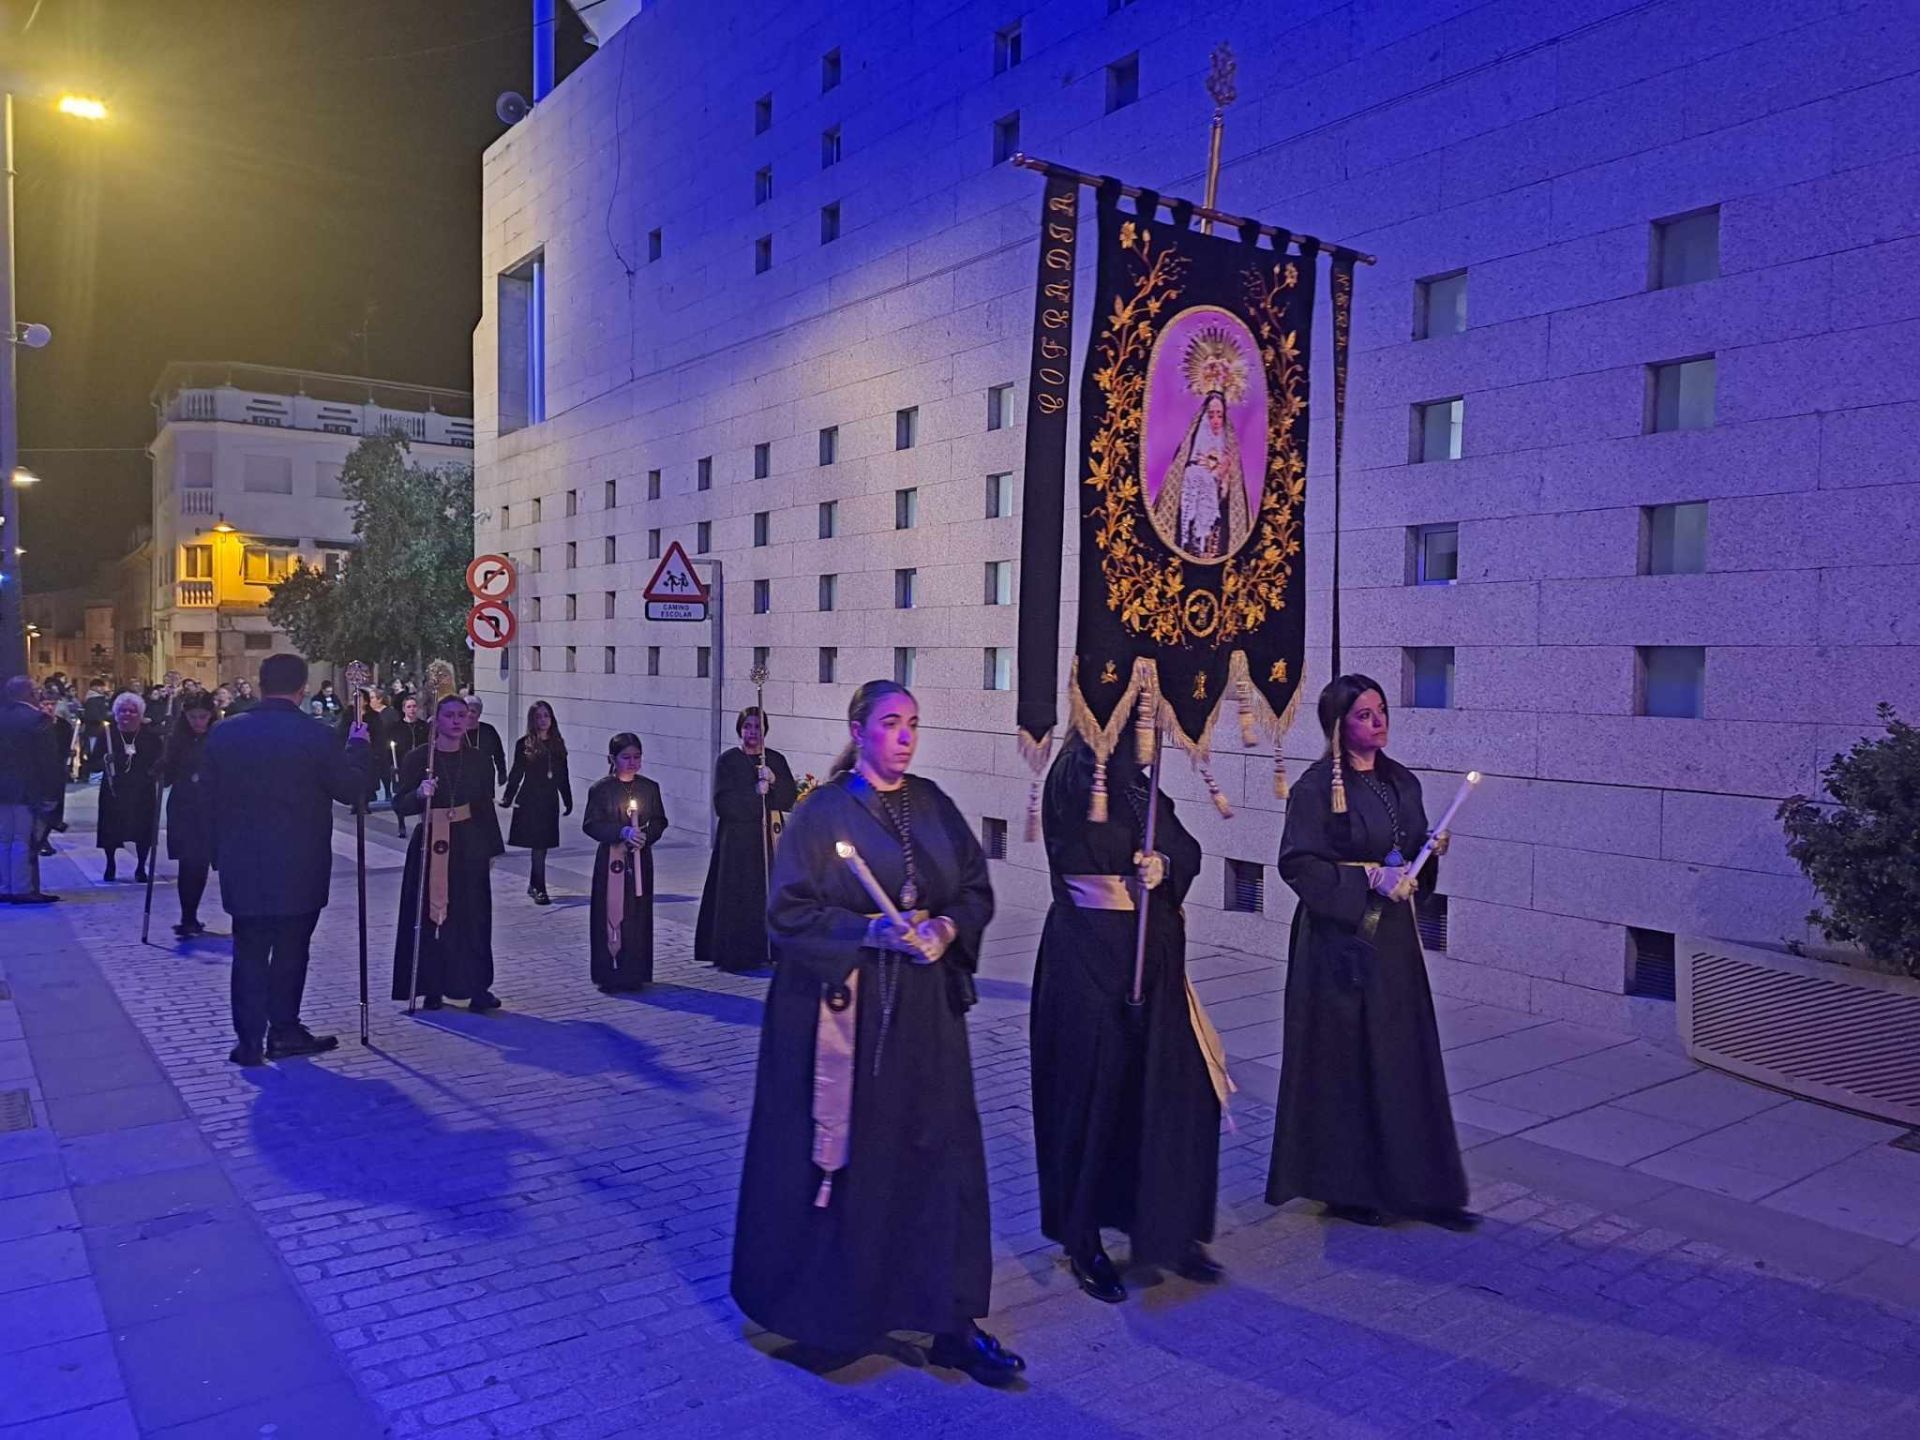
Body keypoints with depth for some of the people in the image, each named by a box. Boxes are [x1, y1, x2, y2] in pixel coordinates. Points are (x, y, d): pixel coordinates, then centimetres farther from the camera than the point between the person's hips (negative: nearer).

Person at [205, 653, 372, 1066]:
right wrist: (357, 746, 11)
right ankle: (283, 1032, 16)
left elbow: (210, 796, 6)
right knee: (290, 950, 10)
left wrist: (220, 851, 15)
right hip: (299, 866, -3)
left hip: (242, 865, 3)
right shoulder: (315, 736, -12)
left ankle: (250, 1041, 10)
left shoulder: (223, 732, 0)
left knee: (249, 951, 9)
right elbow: (351, 788, -4)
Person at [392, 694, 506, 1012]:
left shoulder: (478, 760, 6)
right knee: (430, 914, 1)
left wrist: (493, 849, 10)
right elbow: (400, 804, -4)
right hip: (430, 844, -2)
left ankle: (477, 987, 9)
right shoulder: (418, 758, -2)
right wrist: (419, 793, -25)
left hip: (470, 845, 2)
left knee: (472, 916, 3)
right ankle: (432, 987, 11)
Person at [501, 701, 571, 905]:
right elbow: (516, 774, -4)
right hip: (530, 800, -4)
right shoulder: (525, 744, -3)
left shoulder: (557, 744, 8)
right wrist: (508, 797, -14)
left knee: (542, 844, 10)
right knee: (538, 845, -7)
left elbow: (563, 776, 12)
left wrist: (568, 801, 13)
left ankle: (533, 884, 25)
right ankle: (539, 889, -4)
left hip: (550, 800, 4)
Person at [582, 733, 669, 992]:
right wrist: (622, 832, -19)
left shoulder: (650, 788, 7)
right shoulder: (600, 789, -3)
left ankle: (635, 973, 12)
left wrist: (645, 835, -11)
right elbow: (591, 824, -8)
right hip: (611, 860, -2)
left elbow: (659, 822, 9)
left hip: (641, 860, 3)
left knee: (638, 916, 3)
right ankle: (610, 975, 6)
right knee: (610, 914, -1)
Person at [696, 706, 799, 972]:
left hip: (769, 838, 3)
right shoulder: (728, 761, 0)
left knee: (769, 891, 0)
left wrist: (773, 781, -14)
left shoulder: (776, 760, 9)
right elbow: (724, 803, -8)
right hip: (737, 838, -3)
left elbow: (790, 798, 2)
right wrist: (756, 793, -13)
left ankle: (765, 949, 9)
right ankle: (735, 954, 3)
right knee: (737, 895, -3)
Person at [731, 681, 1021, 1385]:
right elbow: (788, 910, -9)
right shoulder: (824, 812, -5)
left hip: (925, 1007, 4)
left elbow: (977, 889, 10)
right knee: (834, 1152, 6)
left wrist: (949, 926, -10)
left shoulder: (932, 805, 7)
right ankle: (810, 1298, 30)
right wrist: (868, 931, -20)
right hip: (841, 1007, -4)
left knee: (943, 1155, 2)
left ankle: (952, 1323, 12)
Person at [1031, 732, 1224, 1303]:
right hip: (1091, 955, -7)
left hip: (1151, 954, 7)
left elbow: (1186, 848, 4)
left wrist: (1165, 864, -17)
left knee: (1180, 1091, 8)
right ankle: (1082, 1241, 21)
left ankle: (1165, 1231, 26)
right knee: (1095, 1092, 3)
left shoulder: (1138, 780, 10)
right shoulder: (1076, 776, -11)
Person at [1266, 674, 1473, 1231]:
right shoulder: (1317, 786, -11)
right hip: (1340, 935, -6)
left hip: (1394, 934, 7)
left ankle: (1415, 1185, 19)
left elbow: (1413, 850, 19)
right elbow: (1298, 863, -16)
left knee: (1407, 1058, 9)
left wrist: (1428, 850, -3)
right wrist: (1368, 879, -20)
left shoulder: (1401, 781, 10)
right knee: (1344, 1058, 2)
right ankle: (1344, 1186, 17)